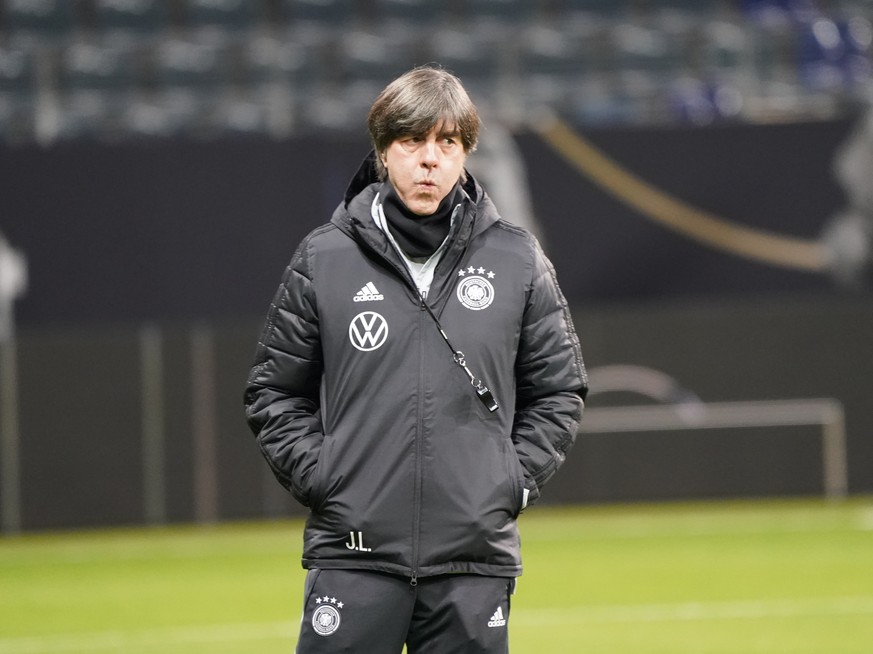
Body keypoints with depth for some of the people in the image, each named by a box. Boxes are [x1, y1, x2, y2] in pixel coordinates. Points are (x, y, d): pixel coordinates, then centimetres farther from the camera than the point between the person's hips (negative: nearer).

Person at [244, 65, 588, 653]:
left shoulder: (518, 262, 5)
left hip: (475, 559, 1)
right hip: (353, 551, -1)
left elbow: (558, 391, 13)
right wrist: (319, 478, -2)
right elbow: (275, 391, 9)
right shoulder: (324, 261, 3)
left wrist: (515, 480, 1)